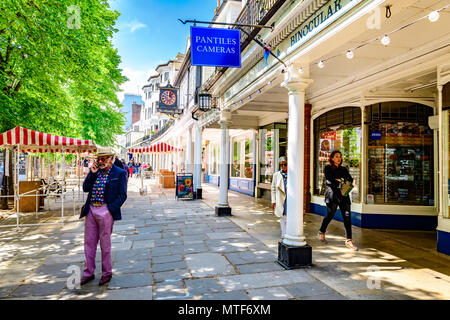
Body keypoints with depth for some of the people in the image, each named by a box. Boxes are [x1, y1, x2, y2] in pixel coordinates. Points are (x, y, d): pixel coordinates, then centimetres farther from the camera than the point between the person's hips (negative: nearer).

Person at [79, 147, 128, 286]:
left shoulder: (120, 173, -5)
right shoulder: (95, 171, 10)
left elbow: (122, 195, -7)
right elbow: (85, 188, 4)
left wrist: (110, 210, -14)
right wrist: (92, 173, -5)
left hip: (105, 211, -5)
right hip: (91, 211, 5)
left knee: (105, 244, 5)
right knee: (89, 243, 12)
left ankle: (106, 273, 21)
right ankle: (88, 273, 27)